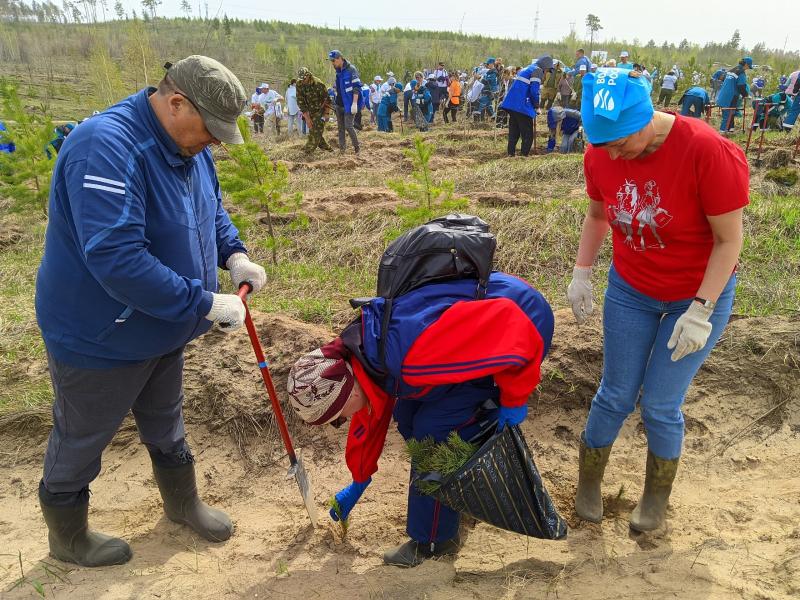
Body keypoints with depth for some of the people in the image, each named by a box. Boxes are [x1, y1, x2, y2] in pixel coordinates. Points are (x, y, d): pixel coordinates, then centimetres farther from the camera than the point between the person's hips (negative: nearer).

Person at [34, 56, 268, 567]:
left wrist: (234, 255, -6)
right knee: (80, 445, 16)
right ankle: (68, 539, 41)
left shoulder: (188, 146, -2)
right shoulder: (106, 147, -31)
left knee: (166, 428, 27)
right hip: (99, 338, -8)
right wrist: (206, 304, -33)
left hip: (160, 330, 8)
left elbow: (212, 210, 14)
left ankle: (184, 503, 49)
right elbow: (116, 258, -39)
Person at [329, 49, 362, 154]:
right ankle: (341, 148, 14)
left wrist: (354, 103, -23)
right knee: (340, 127, 8)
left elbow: (356, 87, -17)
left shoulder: (351, 69, -12)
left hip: (349, 104, -8)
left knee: (348, 126, -12)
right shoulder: (338, 71, 13)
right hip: (339, 104, 8)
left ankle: (357, 148, 2)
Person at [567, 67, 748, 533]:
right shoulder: (601, 154, -13)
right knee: (616, 395, 9)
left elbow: (729, 240, -19)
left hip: (699, 295, -3)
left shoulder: (708, 152, -27)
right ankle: (588, 485, 32)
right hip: (629, 291, 3)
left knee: (660, 405, 2)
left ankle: (657, 499, 30)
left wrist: (700, 311, -21)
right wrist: (581, 273, -1)